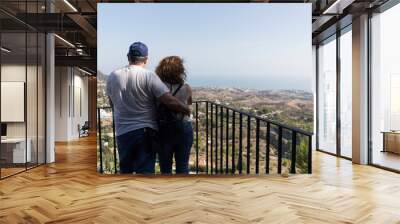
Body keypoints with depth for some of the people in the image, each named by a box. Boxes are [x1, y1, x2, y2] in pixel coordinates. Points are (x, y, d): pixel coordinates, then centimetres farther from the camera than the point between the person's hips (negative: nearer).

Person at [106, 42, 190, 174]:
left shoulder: (112, 77, 2)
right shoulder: (149, 76, -11)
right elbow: (170, 101, -17)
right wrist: (187, 110, 0)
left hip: (122, 132, 4)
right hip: (145, 131, -4)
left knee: (125, 170, 20)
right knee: (145, 171, 1)